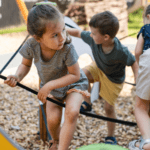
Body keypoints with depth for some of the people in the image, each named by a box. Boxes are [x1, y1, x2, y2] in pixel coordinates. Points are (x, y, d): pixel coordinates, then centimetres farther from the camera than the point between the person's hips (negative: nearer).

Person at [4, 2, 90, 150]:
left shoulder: (67, 48, -36)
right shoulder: (31, 45, -26)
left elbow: (75, 75, -24)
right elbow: (25, 64, -5)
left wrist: (50, 85, -30)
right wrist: (17, 76, -26)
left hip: (73, 83, -2)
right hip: (51, 86, 3)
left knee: (72, 112, -29)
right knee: (53, 119, -13)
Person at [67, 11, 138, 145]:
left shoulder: (121, 52, -39)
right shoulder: (92, 39, -28)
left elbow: (134, 63, -23)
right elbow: (78, 33, -11)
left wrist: (138, 79, -31)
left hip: (113, 79, -4)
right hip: (98, 68, 4)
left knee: (109, 107, 3)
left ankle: (111, 137, 26)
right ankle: (87, 103, 0)